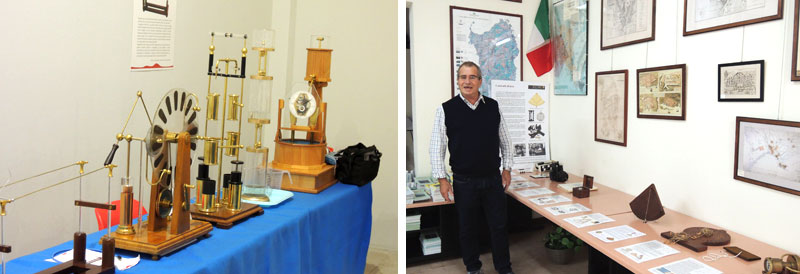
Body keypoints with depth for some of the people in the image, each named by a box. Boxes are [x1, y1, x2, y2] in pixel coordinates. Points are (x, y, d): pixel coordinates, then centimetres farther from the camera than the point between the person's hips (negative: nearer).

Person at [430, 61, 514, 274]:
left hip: (493, 179, 2)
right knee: (468, 229, 12)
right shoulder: (446, 109, -6)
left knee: (499, 226, 12)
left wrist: (507, 169, 8)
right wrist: (442, 179, -9)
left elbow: (504, 140, 10)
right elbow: (437, 146, -6)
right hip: (464, 182, -2)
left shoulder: (493, 106, 2)